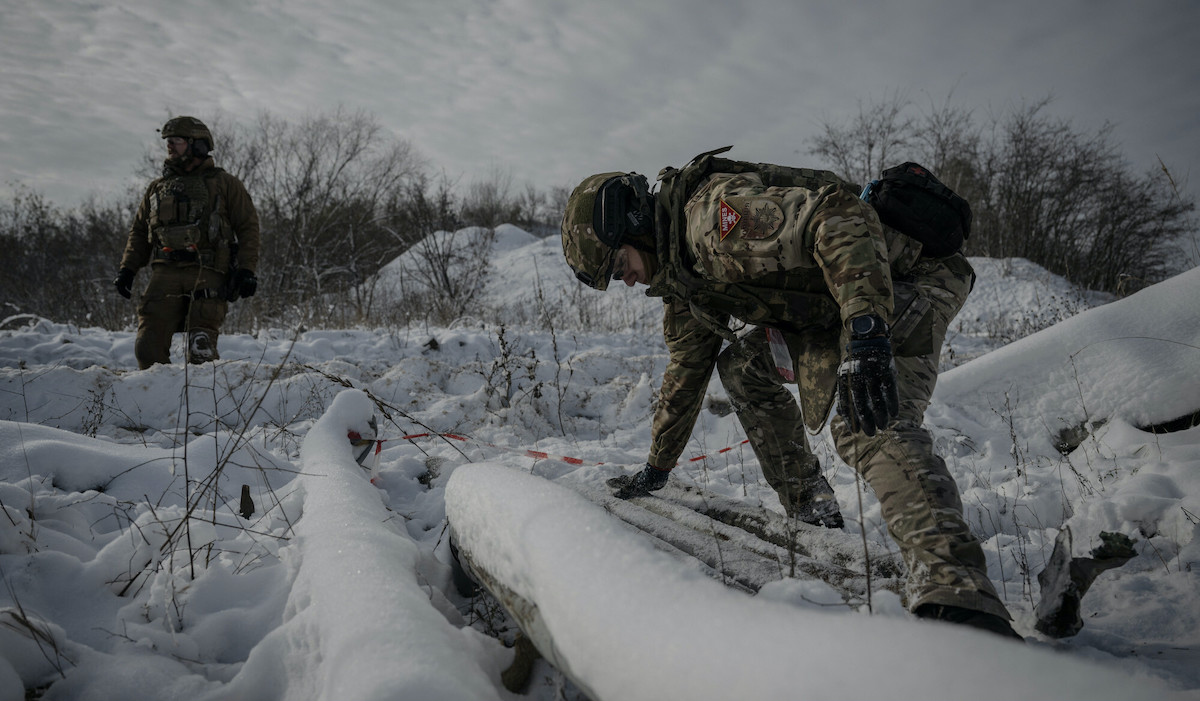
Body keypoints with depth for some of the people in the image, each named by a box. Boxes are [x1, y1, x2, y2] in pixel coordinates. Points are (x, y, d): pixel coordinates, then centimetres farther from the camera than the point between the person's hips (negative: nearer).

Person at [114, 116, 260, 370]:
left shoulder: (224, 184, 11)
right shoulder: (157, 188, 24)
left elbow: (248, 227, 6)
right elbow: (139, 232, 26)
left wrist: (246, 269, -6)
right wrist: (128, 268, 11)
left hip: (207, 275, -4)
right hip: (165, 273, 4)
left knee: (201, 350, -14)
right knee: (148, 346, -7)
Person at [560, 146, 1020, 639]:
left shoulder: (713, 210, -22)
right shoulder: (679, 271, 11)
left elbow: (840, 221, -35)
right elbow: (686, 367, 22)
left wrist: (866, 335, -45)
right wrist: (657, 468, 27)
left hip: (907, 277, -10)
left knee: (869, 425, -30)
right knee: (741, 362, 8)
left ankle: (958, 596, -44)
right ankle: (809, 506, 10)